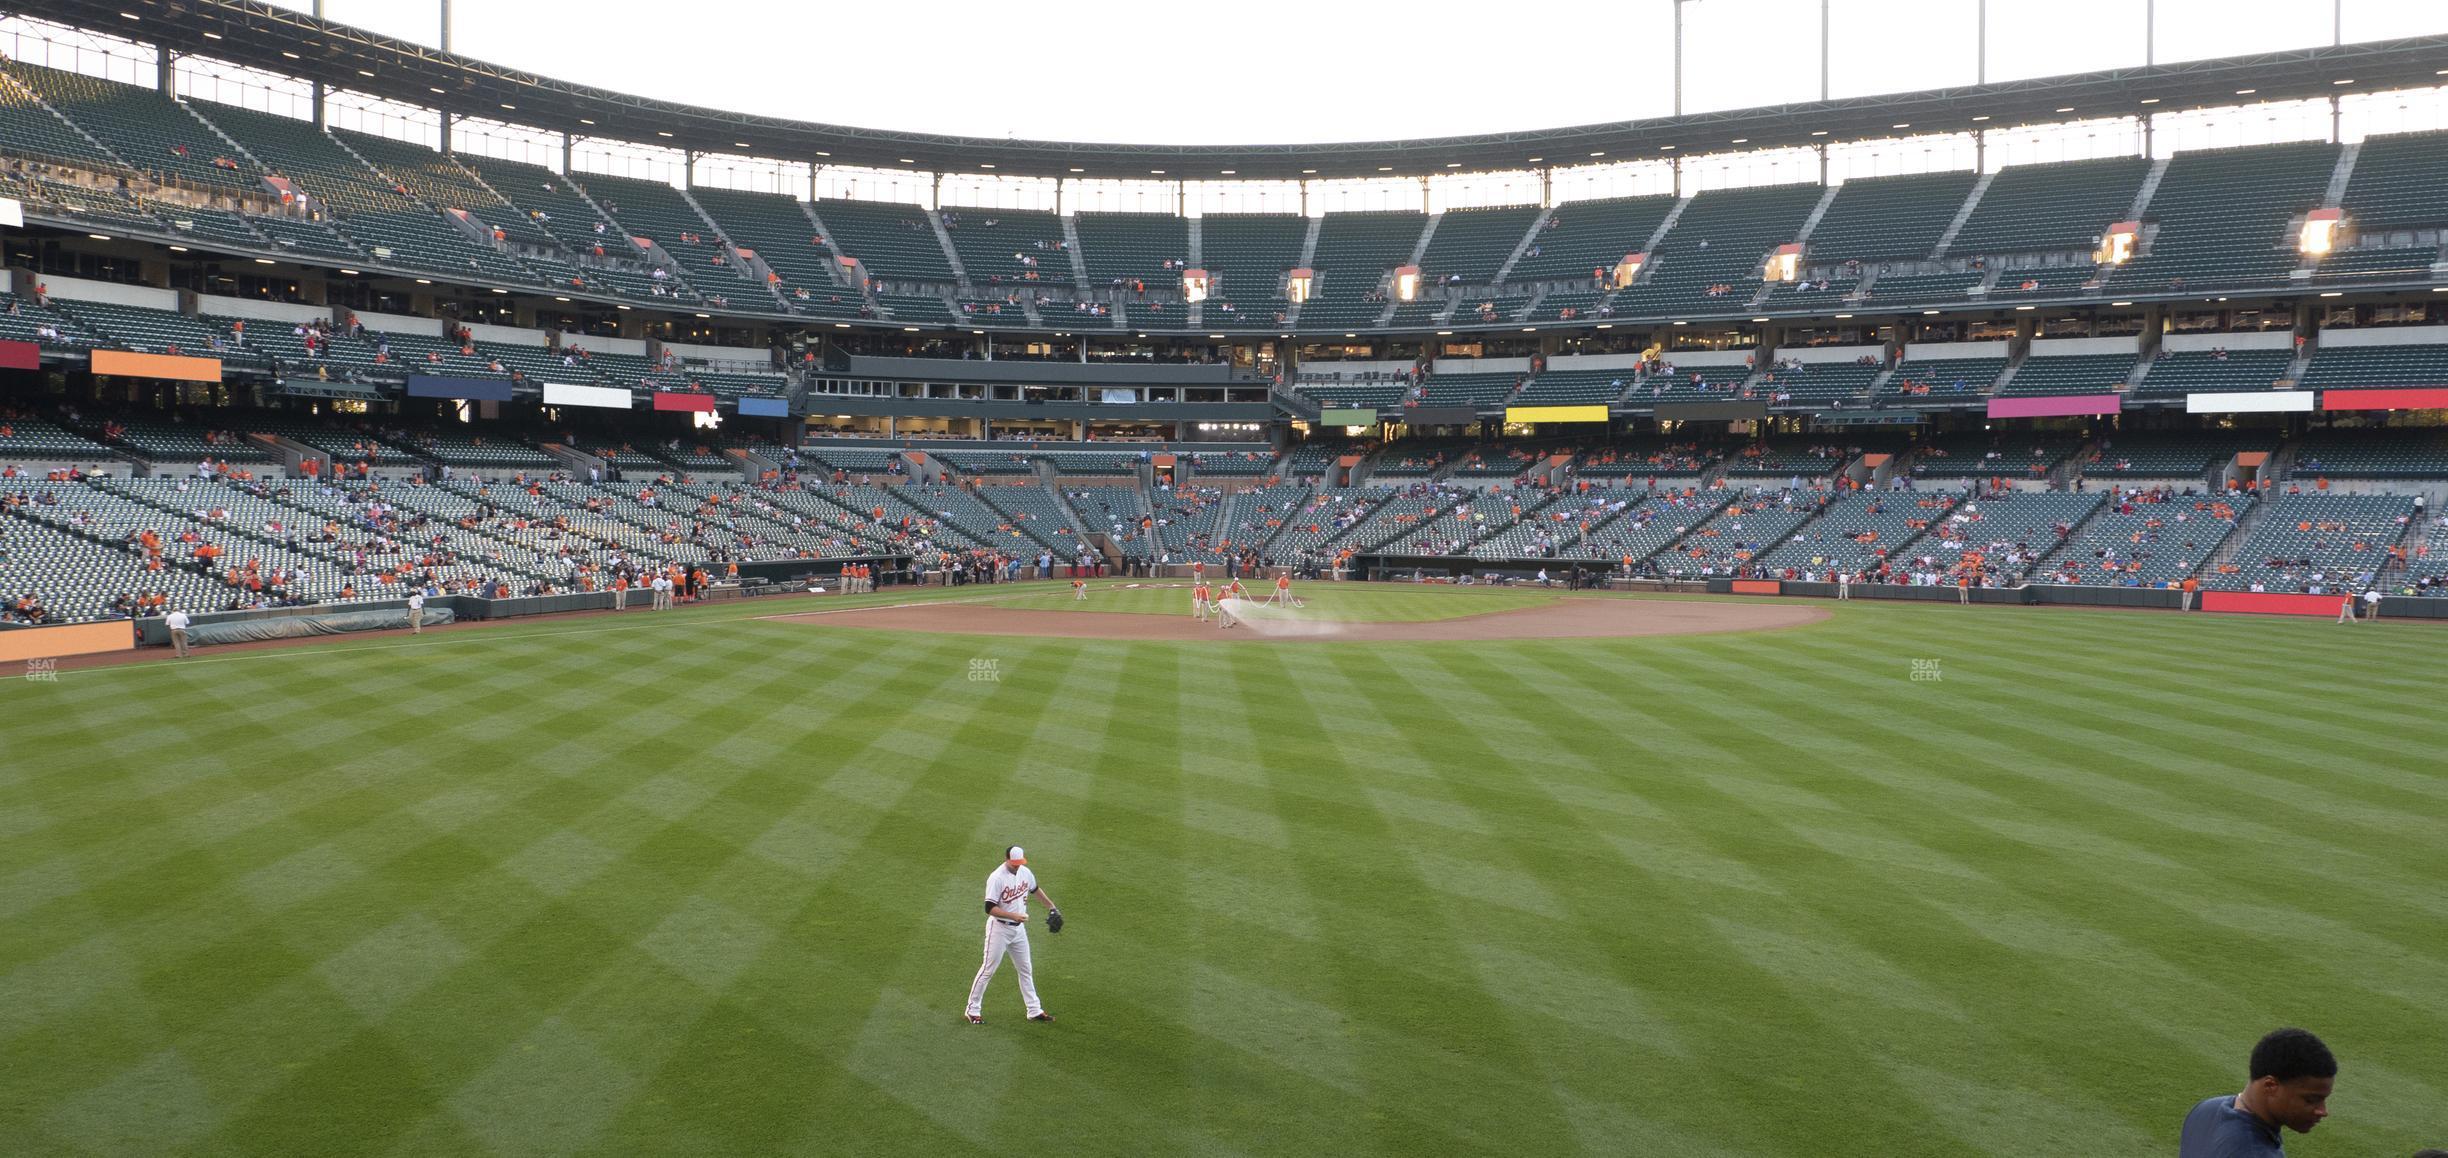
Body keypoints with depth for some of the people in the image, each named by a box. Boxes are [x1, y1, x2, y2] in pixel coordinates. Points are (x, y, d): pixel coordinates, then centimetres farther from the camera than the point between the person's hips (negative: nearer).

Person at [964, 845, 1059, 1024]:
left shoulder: (1025, 872, 0)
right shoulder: (997, 878, -22)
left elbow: (1035, 889, 20)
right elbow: (990, 908, -25)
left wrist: (1051, 906, 23)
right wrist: (1013, 915, -34)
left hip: (1019, 929, 7)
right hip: (999, 928, -7)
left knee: (1025, 969, 13)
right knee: (988, 970, 0)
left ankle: (1034, 1010, 22)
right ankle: (973, 1010, 12)